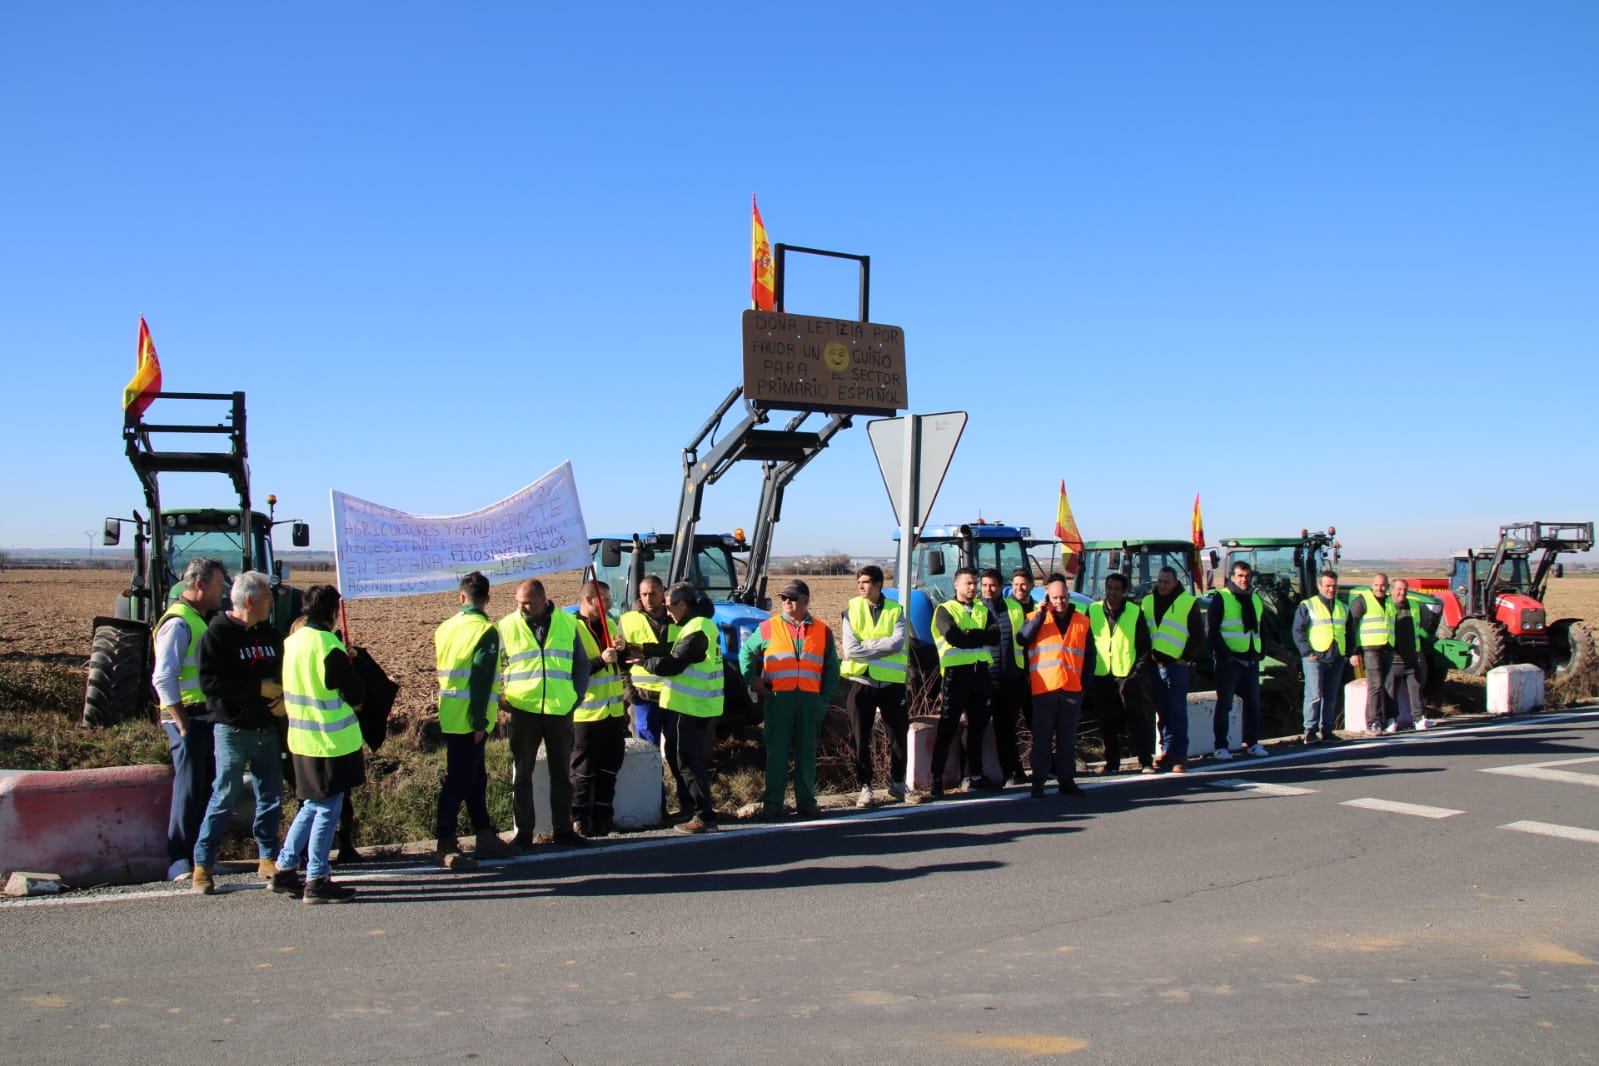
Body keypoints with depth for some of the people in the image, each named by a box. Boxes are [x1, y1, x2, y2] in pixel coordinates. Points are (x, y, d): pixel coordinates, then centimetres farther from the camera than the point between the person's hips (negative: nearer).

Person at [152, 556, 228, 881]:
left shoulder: (201, 620, 16)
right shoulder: (178, 623, -14)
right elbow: (163, 678, -20)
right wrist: (183, 724, -20)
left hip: (207, 720, 9)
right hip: (188, 721, -9)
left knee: (206, 790, 14)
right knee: (188, 791, -7)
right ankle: (179, 863, 0)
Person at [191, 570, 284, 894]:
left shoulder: (270, 635, 12)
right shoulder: (217, 634, -8)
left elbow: (284, 672, 21)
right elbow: (210, 682, -18)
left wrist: (283, 698, 0)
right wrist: (259, 688, -19)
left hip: (266, 730, 6)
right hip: (232, 730, -6)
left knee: (272, 795, 9)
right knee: (224, 798, -2)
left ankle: (268, 858, 21)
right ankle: (202, 864, 9)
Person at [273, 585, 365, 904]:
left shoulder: (291, 642, 5)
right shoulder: (330, 648, -19)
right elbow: (357, 694, -13)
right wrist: (348, 666, 6)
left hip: (302, 739, 8)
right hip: (331, 743, -8)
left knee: (311, 807, 19)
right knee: (327, 811, 2)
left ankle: (284, 870, 23)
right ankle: (316, 881, 7)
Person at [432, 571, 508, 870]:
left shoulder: (445, 627, 11)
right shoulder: (485, 630, -13)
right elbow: (481, 680, -18)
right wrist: (480, 722, -16)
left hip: (449, 717, 8)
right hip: (469, 720, -8)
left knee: (474, 777, 15)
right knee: (458, 780, -4)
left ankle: (485, 837, 22)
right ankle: (445, 846, -1)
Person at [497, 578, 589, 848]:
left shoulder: (567, 623, 4)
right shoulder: (507, 626, 0)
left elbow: (581, 663, 10)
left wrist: (577, 696, 0)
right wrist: (497, 698, -6)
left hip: (560, 710, 1)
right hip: (522, 710, -1)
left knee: (562, 772, 10)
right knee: (522, 773, 5)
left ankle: (563, 829, 20)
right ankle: (523, 832, 14)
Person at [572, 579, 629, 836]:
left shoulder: (609, 624, 12)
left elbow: (621, 665, 20)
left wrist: (622, 650, -2)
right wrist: (601, 660, -26)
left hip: (613, 710, 7)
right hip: (586, 712, -7)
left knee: (609, 768, 12)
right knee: (584, 770, 1)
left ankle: (602, 816, 23)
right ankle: (580, 819, 12)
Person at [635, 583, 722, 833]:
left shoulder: (697, 629, -19)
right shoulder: (700, 624, 15)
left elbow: (672, 665, -19)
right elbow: (678, 654, 15)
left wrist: (642, 660, -5)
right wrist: (645, 653, 6)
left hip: (693, 707, -10)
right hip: (694, 704, 10)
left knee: (689, 761, -6)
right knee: (681, 757, 20)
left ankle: (705, 817, -2)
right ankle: (689, 807, 29)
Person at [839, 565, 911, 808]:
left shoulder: (895, 610, 2)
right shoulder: (851, 610, 0)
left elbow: (897, 643, -15)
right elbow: (849, 649, -11)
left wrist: (865, 645, -15)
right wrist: (882, 648, -12)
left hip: (891, 681, 1)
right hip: (860, 681, -1)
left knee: (898, 735, 10)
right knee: (860, 739, 4)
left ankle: (897, 783, 26)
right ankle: (865, 787, 15)